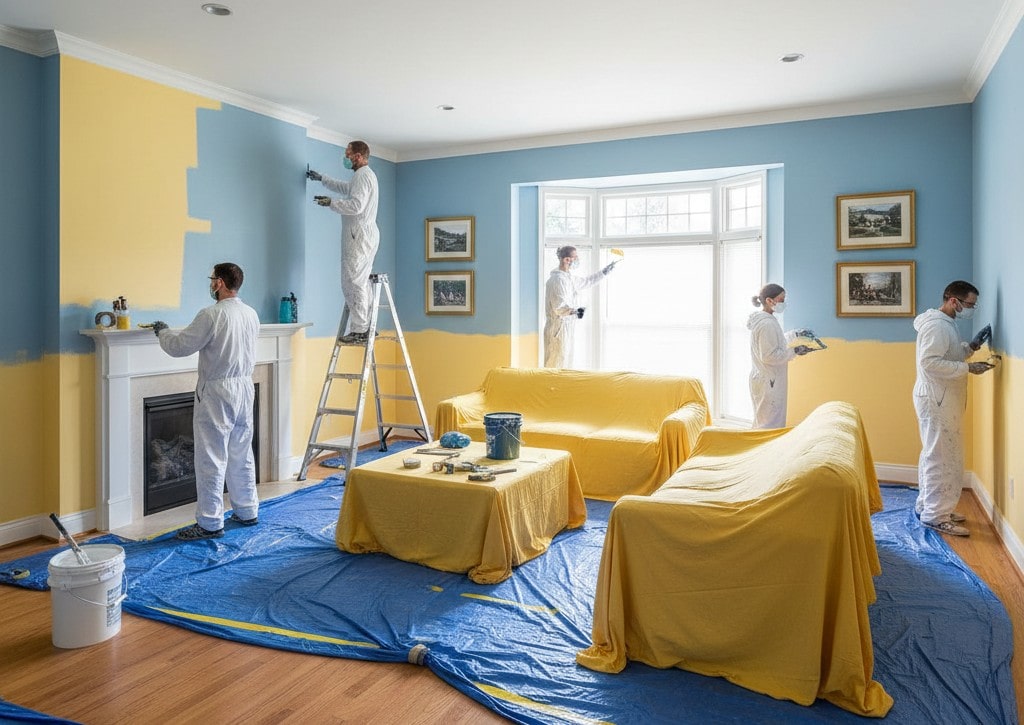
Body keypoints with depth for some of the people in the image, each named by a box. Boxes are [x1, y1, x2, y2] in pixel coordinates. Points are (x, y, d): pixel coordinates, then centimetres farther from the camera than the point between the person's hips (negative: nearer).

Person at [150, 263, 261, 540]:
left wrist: (162, 331, 8)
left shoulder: (211, 315, -17)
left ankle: (210, 524, 5)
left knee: (211, 460, -1)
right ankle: (247, 511, 25)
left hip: (217, 392, -7)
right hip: (244, 389, 8)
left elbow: (180, 346, -13)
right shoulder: (251, 314, 7)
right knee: (242, 456, 16)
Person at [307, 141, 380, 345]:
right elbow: (345, 187, 40)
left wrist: (331, 203, -14)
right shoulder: (364, 175, 22)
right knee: (360, 282, 12)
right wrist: (321, 178, 42)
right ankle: (365, 327, 16)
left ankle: (359, 331, -12)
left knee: (354, 282, -11)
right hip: (364, 235, 11)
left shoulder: (363, 175, -12)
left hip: (359, 236, -10)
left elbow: (356, 205, -23)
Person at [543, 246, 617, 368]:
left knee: (566, 362, 16)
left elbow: (586, 281, 32)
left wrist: (605, 271, 33)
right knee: (557, 365, -9)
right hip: (559, 328, -11)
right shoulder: (558, 279, -17)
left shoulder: (569, 277, 14)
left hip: (566, 327, 11)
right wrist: (574, 311, -43)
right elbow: (559, 306, -25)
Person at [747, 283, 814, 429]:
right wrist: (795, 351, -16)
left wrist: (796, 334, 20)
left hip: (766, 380, 10)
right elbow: (770, 356, -23)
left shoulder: (764, 320, 10)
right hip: (769, 383, -10)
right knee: (772, 426, -4)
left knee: (762, 422, 18)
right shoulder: (767, 324, -21)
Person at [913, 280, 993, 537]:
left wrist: (968, 348, 7)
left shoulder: (945, 323, 14)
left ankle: (926, 505, 27)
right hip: (936, 400, -11)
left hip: (941, 400, 11)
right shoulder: (937, 325, -18)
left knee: (933, 455, 17)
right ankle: (935, 516, 2)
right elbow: (930, 363, -27)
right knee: (943, 459, -5)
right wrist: (967, 367, -23)